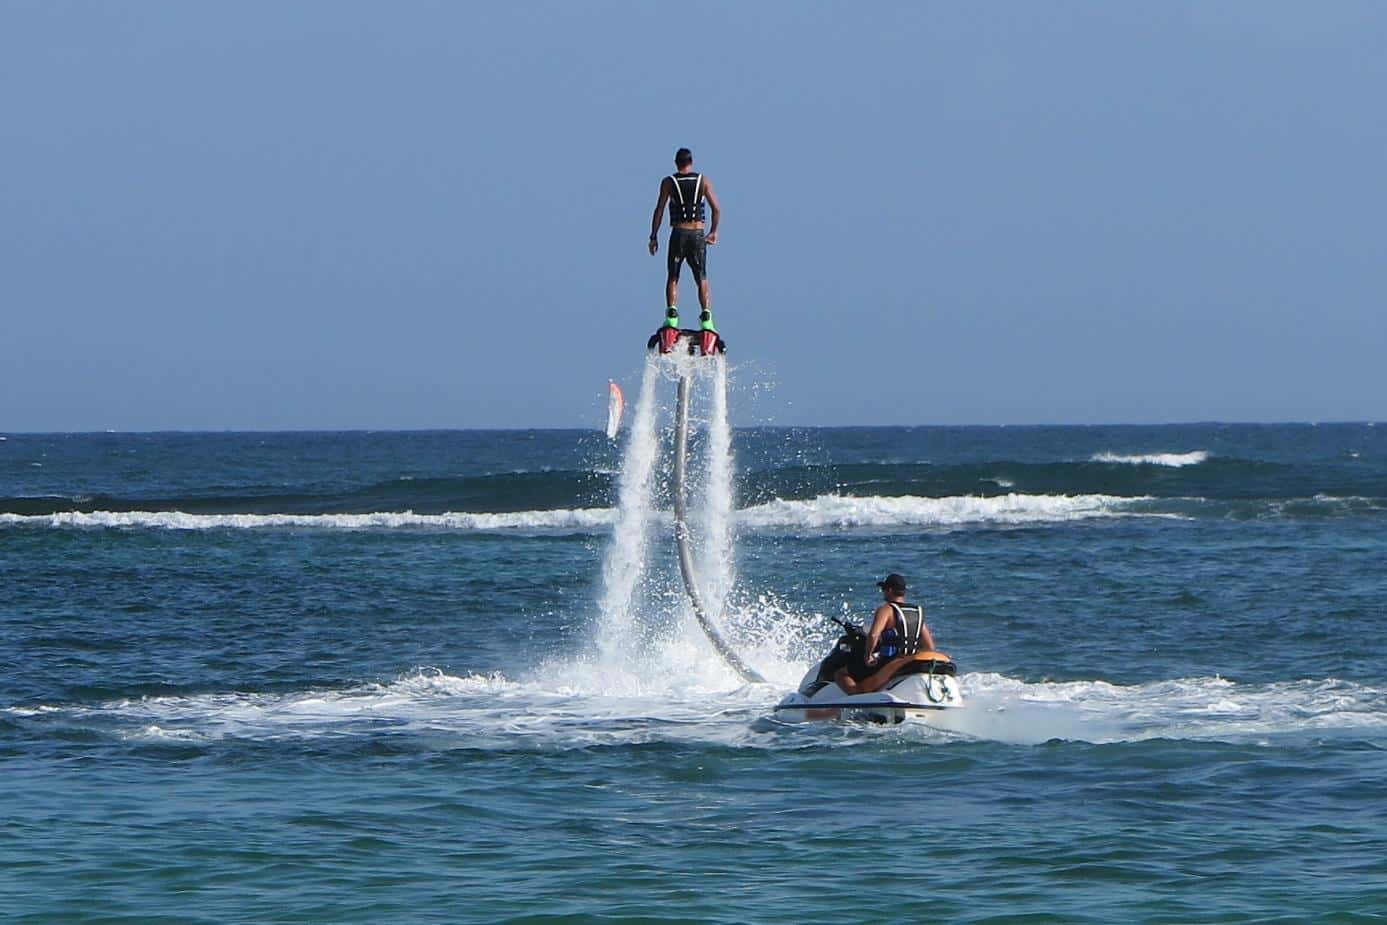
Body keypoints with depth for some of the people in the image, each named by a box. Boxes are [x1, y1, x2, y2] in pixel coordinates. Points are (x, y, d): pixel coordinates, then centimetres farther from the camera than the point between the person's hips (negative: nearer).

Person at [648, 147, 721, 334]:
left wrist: (654, 237, 2)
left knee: (672, 278, 9)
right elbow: (716, 210, 0)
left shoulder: (668, 182, 0)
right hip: (698, 234, 1)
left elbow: (659, 210, -3)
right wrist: (713, 232, 13)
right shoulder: (703, 181, 4)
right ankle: (706, 317, -6)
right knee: (702, 279, 7)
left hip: (678, 234, -1)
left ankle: (672, 315, -8)